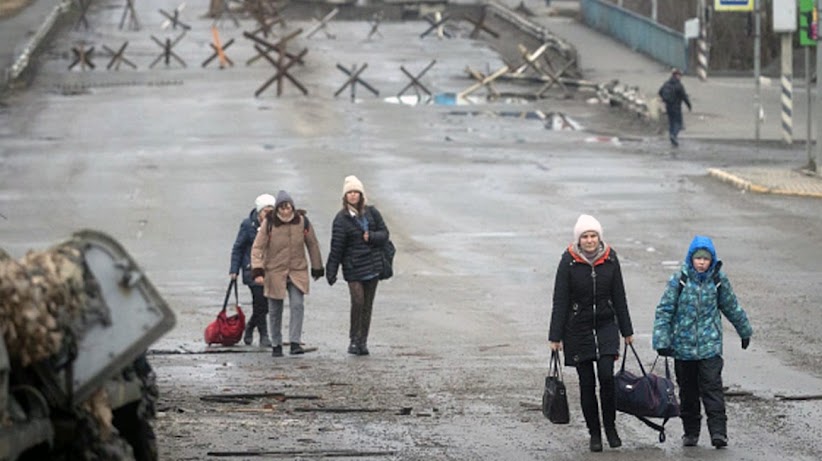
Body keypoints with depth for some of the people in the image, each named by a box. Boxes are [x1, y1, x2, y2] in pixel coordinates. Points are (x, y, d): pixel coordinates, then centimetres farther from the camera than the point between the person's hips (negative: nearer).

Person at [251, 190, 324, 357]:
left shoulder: (302, 221, -5)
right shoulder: (269, 223, -11)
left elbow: (312, 245, 8)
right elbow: (257, 248, -10)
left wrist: (317, 268, 14)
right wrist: (257, 270, -22)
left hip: (297, 272, 1)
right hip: (274, 272, -1)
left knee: (298, 305, -16)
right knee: (275, 310, 7)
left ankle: (295, 343, -13)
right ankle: (276, 345, 20)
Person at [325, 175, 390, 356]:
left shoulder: (371, 213, 6)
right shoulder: (342, 219, -3)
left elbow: (384, 234, 8)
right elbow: (336, 246, -2)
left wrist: (371, 237, -13)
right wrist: (331, 271, -3)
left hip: (372, 265, 3)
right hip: (353, 267, -3)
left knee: (367, 305, 5)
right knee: (357, 301, -16)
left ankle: (363, 341, 12)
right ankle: (354, 340, -3)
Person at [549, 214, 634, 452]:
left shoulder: (610, 258, -2)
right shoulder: (569, 261, -9)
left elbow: (619, 297, 6)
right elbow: (560, 301, -6)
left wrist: (627, 331, 9)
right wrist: (556, 336, -8)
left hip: (606, 325, 1)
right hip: (578, 329, -1)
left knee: (606, 375, -14)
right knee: (586, 382, 2)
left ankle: (610, 426, 4)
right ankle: (594, 433, 13)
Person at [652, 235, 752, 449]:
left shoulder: (718, 280, 0)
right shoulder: (679, 280, -6)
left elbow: (732, 307, 16)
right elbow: (664, 311, -3)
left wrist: (744, 331, 27)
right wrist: (661, 341, -9)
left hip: (710, 345, 0)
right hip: (683, 346, 0)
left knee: (712, 388, -11)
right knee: (688, 392, 8)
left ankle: (718, 431, -14)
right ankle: (690, 432, 19)